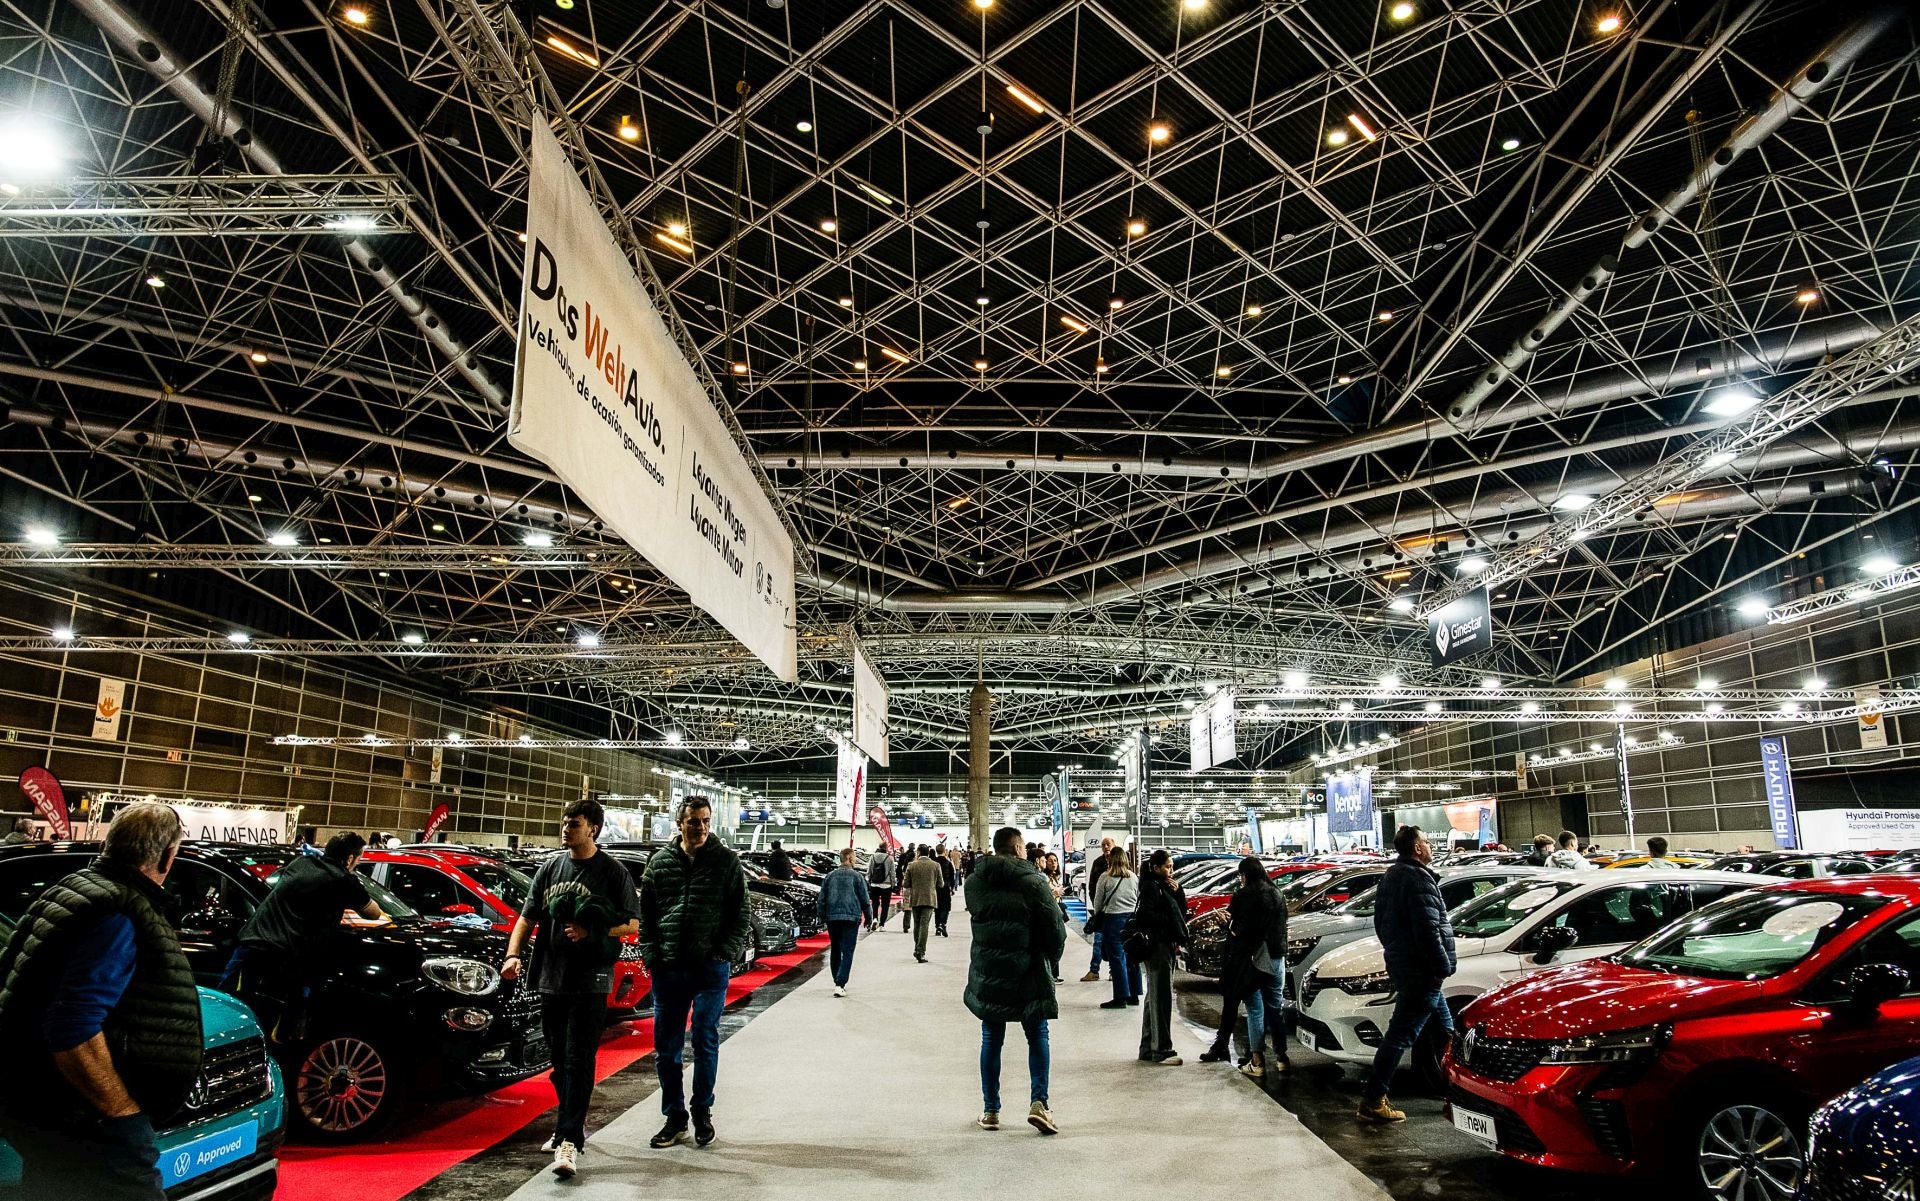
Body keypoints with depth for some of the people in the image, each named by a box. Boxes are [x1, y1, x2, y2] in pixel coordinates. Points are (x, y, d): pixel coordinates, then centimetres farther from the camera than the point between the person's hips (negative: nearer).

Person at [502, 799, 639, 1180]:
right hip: (551, 978, 5)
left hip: (590, 982, -5)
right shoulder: (550, 868, 10)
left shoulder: (613, 872, -4)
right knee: (559, 1061, 14)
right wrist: (513, 954, -5)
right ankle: (570, 1126, 29)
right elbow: (527, 917, 11)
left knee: (578, 1061, -8)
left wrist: (592, 933, -16)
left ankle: (569, 1142, -8)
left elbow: (632, 923, -2)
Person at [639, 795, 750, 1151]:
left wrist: (725, 952, -9)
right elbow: (645, 913, 9)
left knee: (706, 1041, 3)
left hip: (711, 968, -3)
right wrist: (650, 955, 0)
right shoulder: (660, 862, 5)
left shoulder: (727, 861, -1)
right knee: (666, 1047, 8)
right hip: (668, 969, 3)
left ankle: (703, 1111, 20)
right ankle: (675, 1118, 20)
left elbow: (741, 913, 0)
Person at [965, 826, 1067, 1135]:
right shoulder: (1032, 881, -12)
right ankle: (1038, 1102, -2)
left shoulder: (974, 881, 1)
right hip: (1027, 974, -3)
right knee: (1037, 1037, 10)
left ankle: (990, 1110, 17)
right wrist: (1051, 955, 8)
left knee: (991, 1040, 13)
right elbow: (1055, 927, -9)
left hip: (987, 974, 3)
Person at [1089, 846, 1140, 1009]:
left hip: (1112, 918, -5)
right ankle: (1134, 995, 19)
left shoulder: (1105, 878, -8)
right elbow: (1139, 899, 9)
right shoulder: (1134, 877, 4)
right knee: (1131, 958, 12)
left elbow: (1098, 902, 0)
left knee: (1117, 958, -1)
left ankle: (1121, 997, -1)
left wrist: (1096, 916, 17)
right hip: (1132, 918, 5)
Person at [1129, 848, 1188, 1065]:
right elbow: (1144, 915, -21)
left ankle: (1148, 1049, 22)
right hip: (1156, 947, -10)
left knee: (1154, 998, 14)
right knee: (1161, 998, -10)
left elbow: (1181, 911, 17)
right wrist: (1168, 922, -14)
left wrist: (1177, 892, 2)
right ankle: (1161, 1050, -8)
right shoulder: (1151, 887, -11)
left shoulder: (1164, 886, 18)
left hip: (1165, 947, 10)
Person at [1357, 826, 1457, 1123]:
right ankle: (1372, 1102, -6)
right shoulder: (1418, 879, -18)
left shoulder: (1391, 876, 15)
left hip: (1400, 963, 10)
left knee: (1446, 1028, 21)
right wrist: (1443, 966, -15)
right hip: (1421, 971, -10)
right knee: (1400, 1034, -8)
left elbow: (1381, 922, 21)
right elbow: (1428, 931, -23)